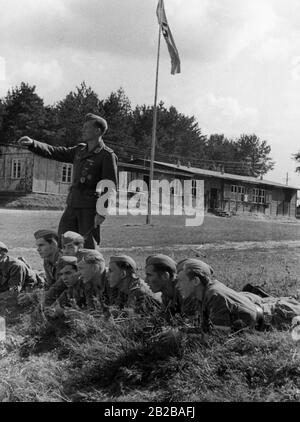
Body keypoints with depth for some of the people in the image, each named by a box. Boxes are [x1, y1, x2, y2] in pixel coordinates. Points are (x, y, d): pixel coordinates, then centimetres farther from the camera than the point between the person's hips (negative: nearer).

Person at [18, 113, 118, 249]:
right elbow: (54, 152, 12)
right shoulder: (79, 150, 13)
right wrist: (32, 143, -3)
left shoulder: (107, 156, -8)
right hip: (72, 206, 7)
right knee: (62, 244, 7)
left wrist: (102, 213, -18)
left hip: (90, 208, -7)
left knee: (88, 249, 0)